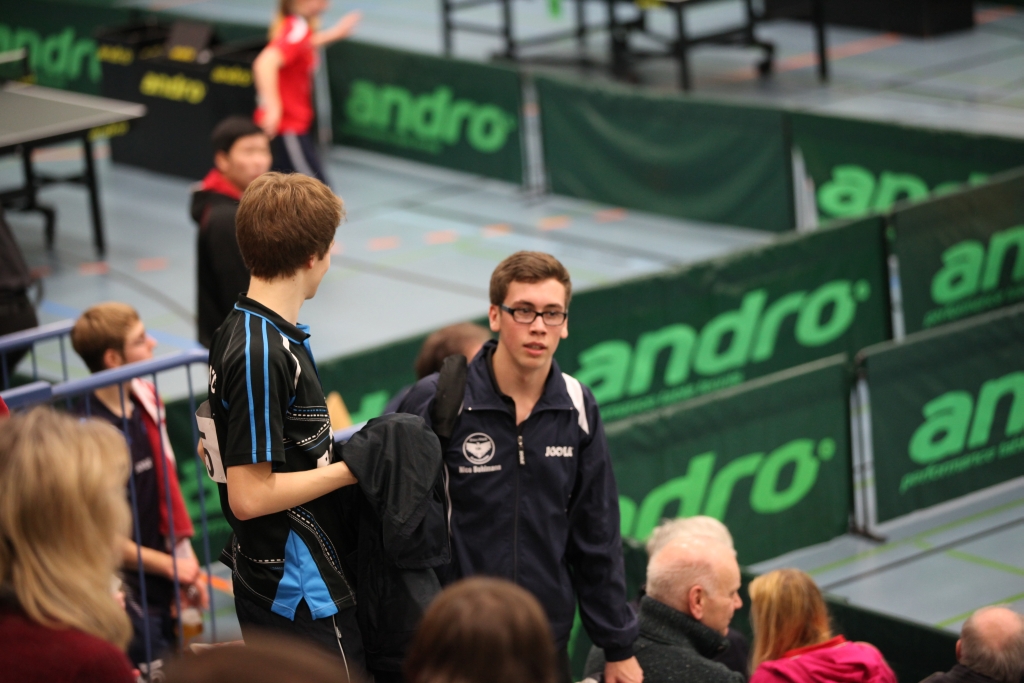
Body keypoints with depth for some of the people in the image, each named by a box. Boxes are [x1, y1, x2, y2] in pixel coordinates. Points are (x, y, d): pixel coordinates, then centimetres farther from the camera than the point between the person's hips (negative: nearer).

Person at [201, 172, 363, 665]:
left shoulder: (241, 333, 9)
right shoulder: (261, 354, -21)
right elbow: (249, 495, -23)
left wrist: (336, 448, 12)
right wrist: (353, 467, -16)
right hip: (302, 597, -10)